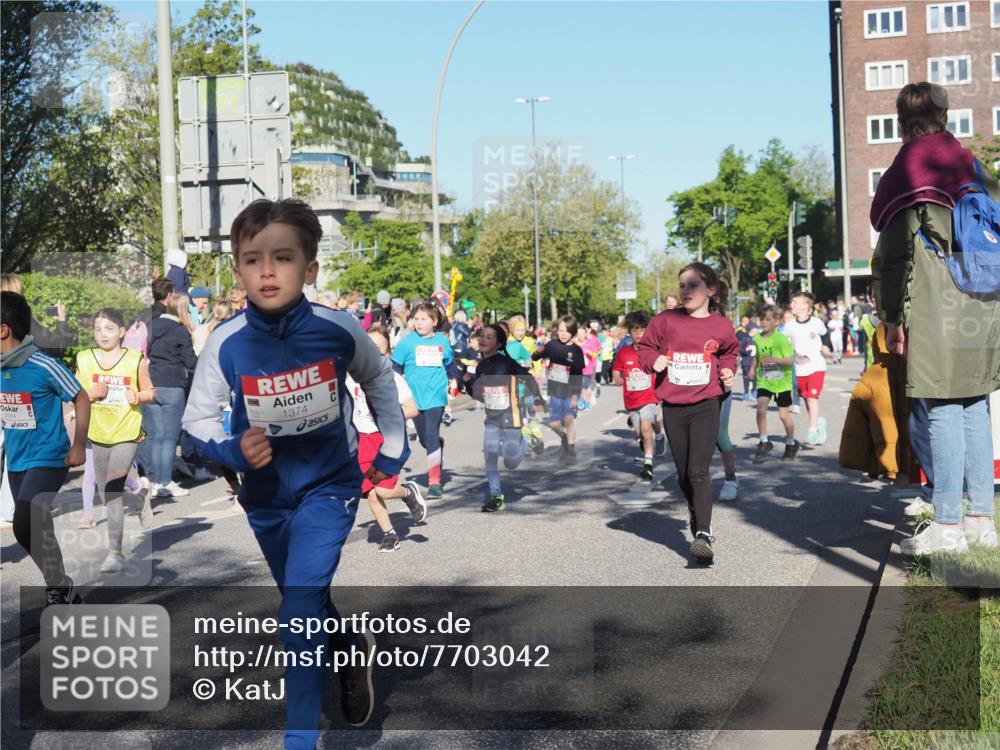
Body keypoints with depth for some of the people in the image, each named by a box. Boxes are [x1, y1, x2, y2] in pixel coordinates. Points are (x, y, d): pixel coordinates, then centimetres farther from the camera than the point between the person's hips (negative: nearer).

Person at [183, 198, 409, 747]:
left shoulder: (338, 329, -18)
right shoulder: (226, 343, -19)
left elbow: (378, 378, 3)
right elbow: (197, 418, -6)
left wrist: (393, 447, 4)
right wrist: (233, 450, -26)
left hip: (328, 486, -3)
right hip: (265, 495, 3)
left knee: (300, 611, -15)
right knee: (304, 601, 22)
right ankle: (353, 647, 53)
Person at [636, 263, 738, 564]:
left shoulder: (721, 326, 0)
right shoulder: (666, 320, -3)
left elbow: (729, 352, 20)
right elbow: (645, 346, 8)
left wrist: (727, 369, 2)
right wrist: (653, 360, -12)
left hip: (705, 406, -2)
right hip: (673, 407, 2)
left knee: (699, 471, -14)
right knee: (684, 474, 13)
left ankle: (703, 534, -15)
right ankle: (697, 519, 36)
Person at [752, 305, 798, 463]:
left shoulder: (781, 339, -15)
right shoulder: (757, 339, 0)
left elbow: (791, 360, -18)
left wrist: (773, 359, -30)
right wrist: (753, 368, 7)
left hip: (781, 381, -3)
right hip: (764, 381, 3)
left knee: (783, 414, 5)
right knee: (760, 409, -15)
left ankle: (791, 443, 28)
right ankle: (763, 442, 2)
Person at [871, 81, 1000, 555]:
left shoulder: (906, 174, -4)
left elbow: (895, 253, -8)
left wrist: (893, 317, -5)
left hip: (935, 311, -6)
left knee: (942, 413, -5)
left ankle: (948, 525, -3)